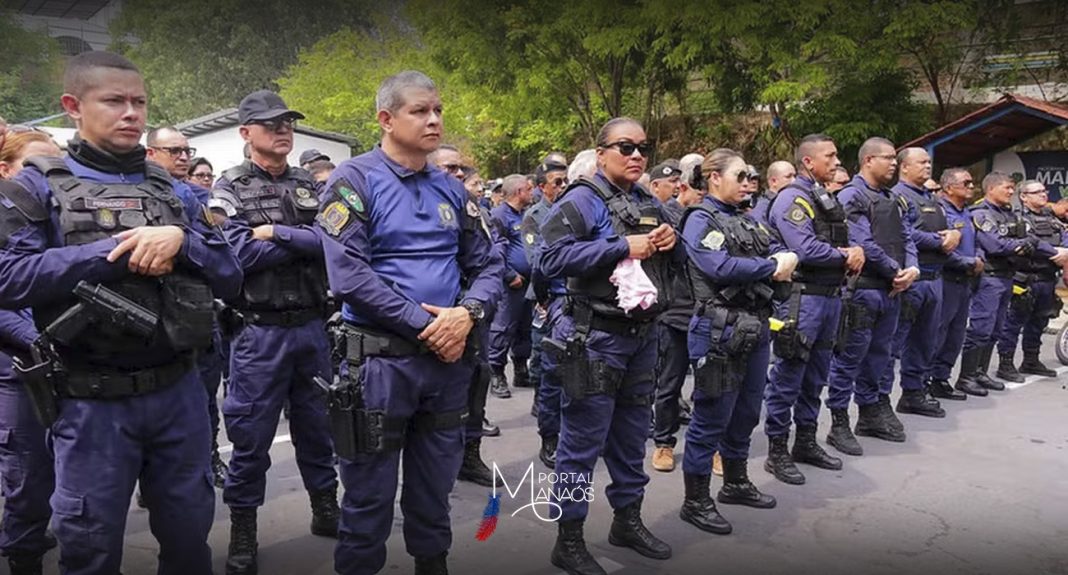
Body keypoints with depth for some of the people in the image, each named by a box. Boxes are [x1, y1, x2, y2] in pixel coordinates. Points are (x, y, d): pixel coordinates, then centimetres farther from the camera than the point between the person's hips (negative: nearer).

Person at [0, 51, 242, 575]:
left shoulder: (171, 189, 9)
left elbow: (229, 276, 4)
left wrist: (180, 240, -14)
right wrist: (113, 251, -18)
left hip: (179, 392, 3)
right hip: (93, 403, -3)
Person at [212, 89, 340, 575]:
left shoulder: (310, 186, 9)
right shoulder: (229, 187, -2)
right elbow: (241, 254, -17)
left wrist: (277, 233, -14)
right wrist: (307, 241, -10)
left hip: (313, 326, 4)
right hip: (260, 331, -4)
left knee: (319, 425, 16)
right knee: (251, 435, 6)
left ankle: (326, 510, 33)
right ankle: (243, 530, 23)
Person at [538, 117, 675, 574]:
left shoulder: (650, 204, 14)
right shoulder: (583, 200, -11)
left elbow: (661, 265, 25)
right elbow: (550, 258, -24)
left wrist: (670, 241, 1)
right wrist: (623, 248, -23)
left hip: (642, 336, 8)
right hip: (596, 338, -8)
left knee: (632, 434, 18)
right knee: (583, 440, 0)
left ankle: (627, 520, 35)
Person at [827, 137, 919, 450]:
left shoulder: (892, 199, 19)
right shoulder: (851, 196, -9)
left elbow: (906, 237, 15)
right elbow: (864, 243, -17)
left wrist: (912, 268, -4)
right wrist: (896, 271, -10)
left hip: (891, 289, 9)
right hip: (863, 290, -9)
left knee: (878, 355, 16)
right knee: (850, 357, -3)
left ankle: (872, 414, 27)